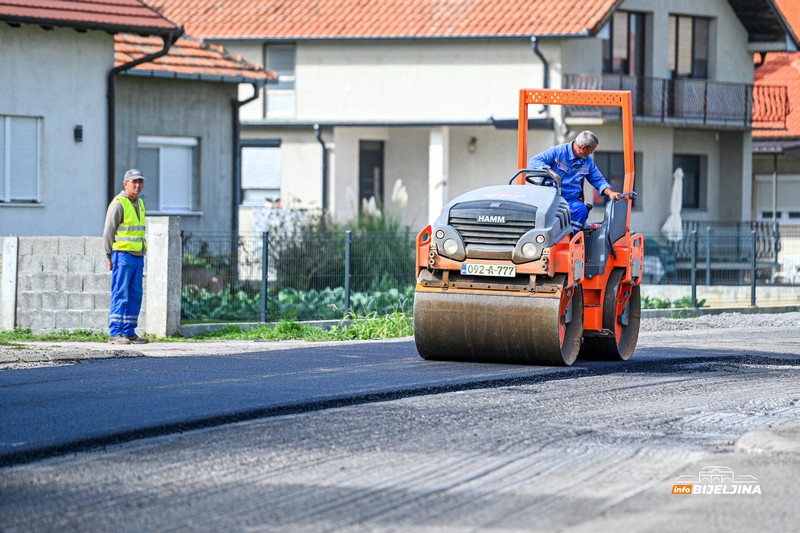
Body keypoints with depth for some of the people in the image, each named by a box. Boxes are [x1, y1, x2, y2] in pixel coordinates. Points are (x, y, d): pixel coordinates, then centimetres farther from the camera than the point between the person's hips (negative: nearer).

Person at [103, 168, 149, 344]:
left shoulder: (140, 204, 17)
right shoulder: (119, 203, -8)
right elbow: (108, 232, -9)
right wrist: (110, 257, -10)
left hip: (138, 257, 8)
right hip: (122, 255, -8)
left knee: (135, 295, 6)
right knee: (120, 295, -9)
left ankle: (129, 332, 10)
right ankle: (115, 333, -10)